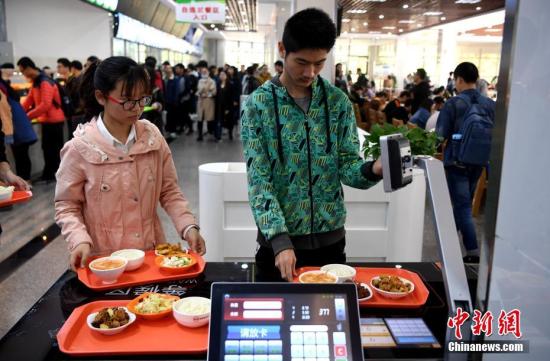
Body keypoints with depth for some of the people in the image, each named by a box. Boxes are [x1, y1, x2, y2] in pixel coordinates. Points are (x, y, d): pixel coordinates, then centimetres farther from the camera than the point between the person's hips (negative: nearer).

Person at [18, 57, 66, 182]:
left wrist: (28, 116, -21)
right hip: (46, 120, 10)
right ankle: (48, 175, 24)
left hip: (54, 120, -10)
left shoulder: (45, 82, -19)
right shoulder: (35, 82, 12)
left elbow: (46, 105, -26)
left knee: (56, 149, -2)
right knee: (47, 148, 15)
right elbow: (29, 100, 15)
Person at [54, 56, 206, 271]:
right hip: (104, 261, -2)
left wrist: (188, 227, -11)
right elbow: (67, 206, -4)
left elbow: (169, 192, 2)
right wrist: (80, 241, -20)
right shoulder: (80, 148, -12)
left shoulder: (153, 137, -3)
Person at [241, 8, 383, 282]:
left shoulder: (338, 101, 0)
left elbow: (347, 165, 0)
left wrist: (373, 170, -23)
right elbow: (259, 180, -13)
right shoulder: (258, 103, -9)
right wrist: (280, 240, -23)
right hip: (278, 238, -2)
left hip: (330, 236, 3)